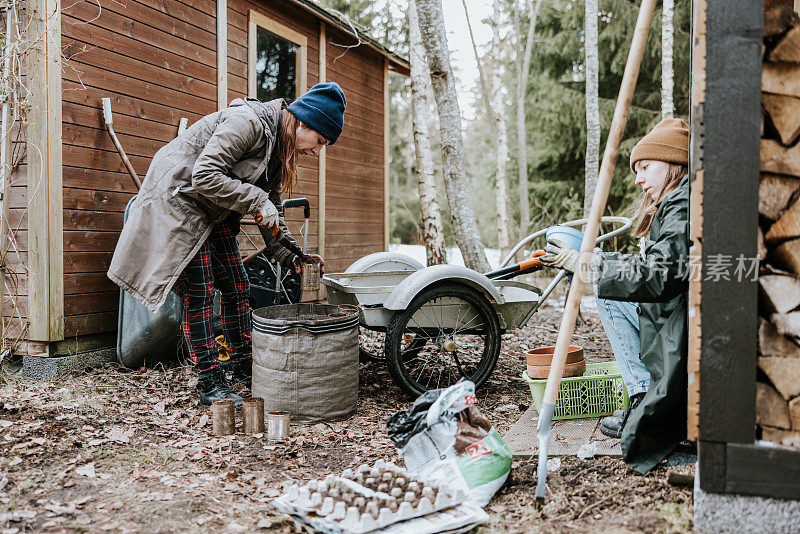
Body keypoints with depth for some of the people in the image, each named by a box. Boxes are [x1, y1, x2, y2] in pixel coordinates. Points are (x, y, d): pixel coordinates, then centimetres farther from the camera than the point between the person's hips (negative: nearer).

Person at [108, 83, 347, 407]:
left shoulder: (278, 147, 4)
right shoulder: (247, 122, -25)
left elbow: (271, 209, 9)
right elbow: (205, 176, -31)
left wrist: (290, 255, 0)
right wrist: (256, 200, -26)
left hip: (213, 211, 9)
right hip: (178, 198, -9)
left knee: (237, 287, 5)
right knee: (199, 293, -10)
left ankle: (246, 372, 15)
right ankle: (210, 384, -2)